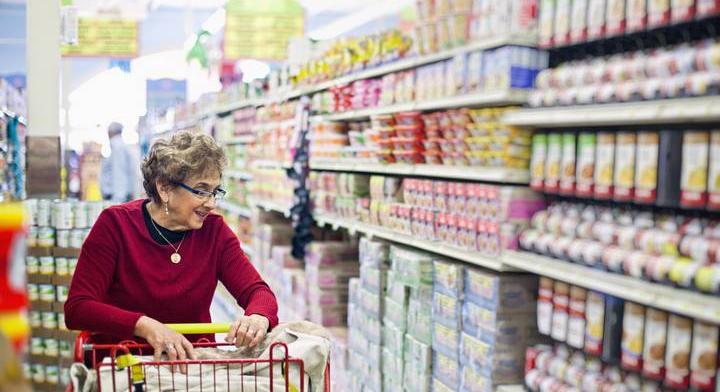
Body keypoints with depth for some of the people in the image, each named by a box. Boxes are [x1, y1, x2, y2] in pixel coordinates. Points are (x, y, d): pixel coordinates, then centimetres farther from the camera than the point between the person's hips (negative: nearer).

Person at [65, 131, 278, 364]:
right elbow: (76, 309, -10)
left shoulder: (214, 230, 5)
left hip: (195, 361, 3)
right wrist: (144, 325, -27)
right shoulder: (116, 224, -3)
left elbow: (257, 291, 2)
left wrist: (258, 317, -23)